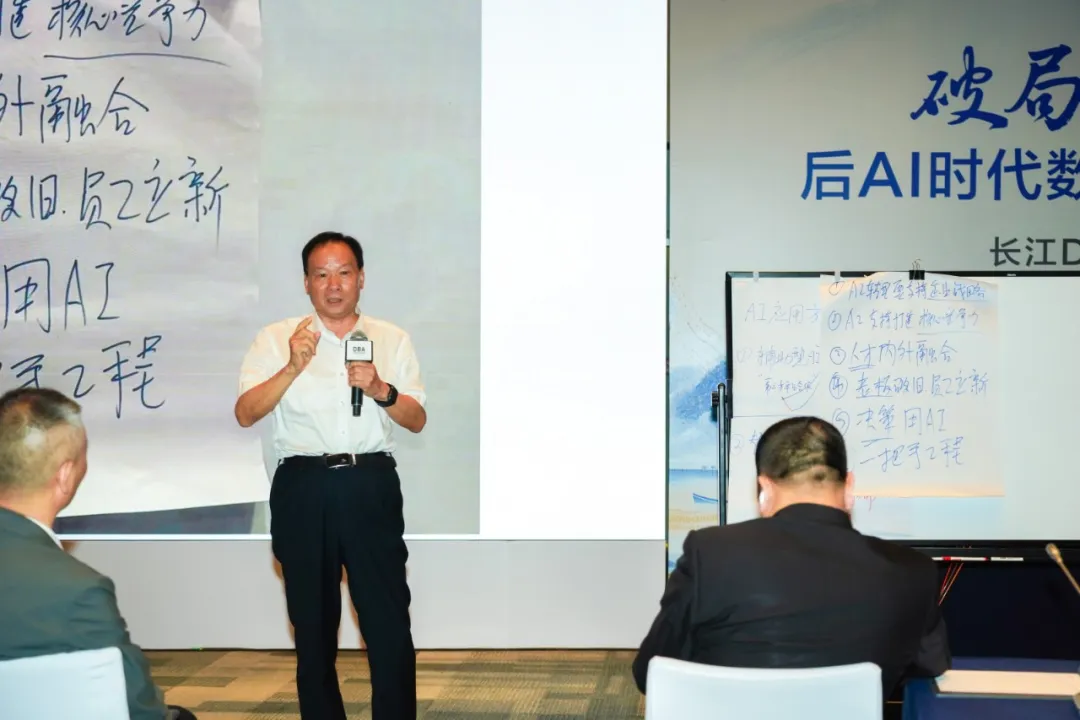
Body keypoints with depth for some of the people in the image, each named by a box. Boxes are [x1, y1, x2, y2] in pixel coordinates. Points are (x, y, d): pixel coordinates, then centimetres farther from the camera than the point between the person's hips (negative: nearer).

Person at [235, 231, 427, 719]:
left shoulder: (391, 340, 11)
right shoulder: (276, 339, 5)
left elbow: (417, 420, 6)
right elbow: (245, 414, -6)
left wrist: (381, 390, -13)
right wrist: (292, 368, -20)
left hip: (371, 486, 0)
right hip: (304, 490, 0)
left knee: (390, 623, -5)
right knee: (313, 626, 11)